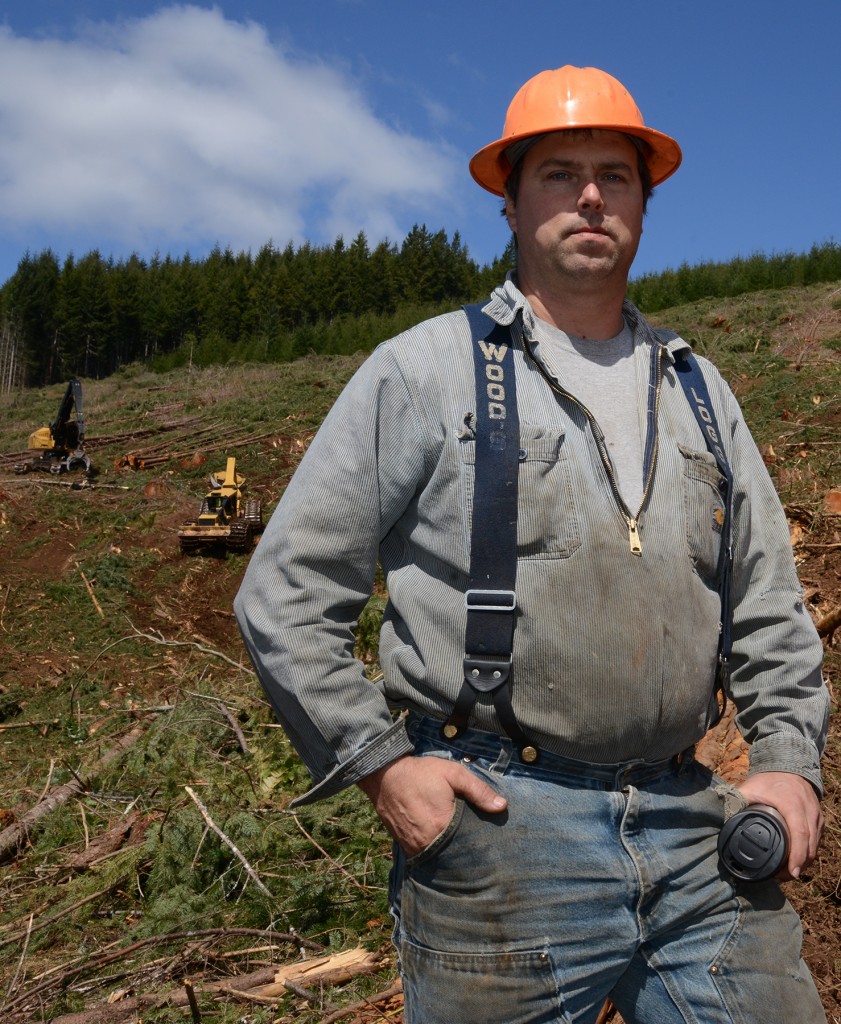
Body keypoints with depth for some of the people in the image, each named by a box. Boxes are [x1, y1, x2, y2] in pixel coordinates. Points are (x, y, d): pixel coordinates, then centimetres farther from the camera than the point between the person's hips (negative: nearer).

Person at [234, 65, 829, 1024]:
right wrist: (380, 763, -9)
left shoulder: (696, 388, 13)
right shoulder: (424, 370, -2)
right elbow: (285, 593, -3)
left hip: (695, 831, 5)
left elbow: (768, 603, 18)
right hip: (496, 825, -4)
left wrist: (790, 757, 6)